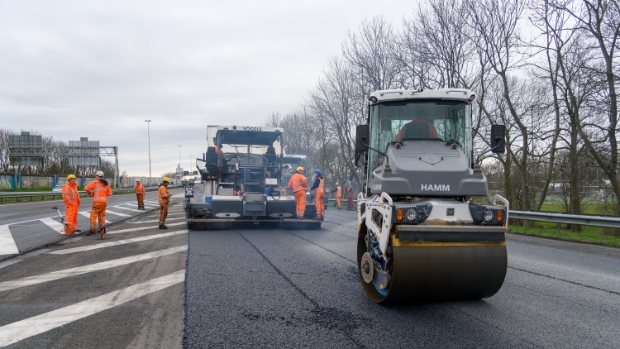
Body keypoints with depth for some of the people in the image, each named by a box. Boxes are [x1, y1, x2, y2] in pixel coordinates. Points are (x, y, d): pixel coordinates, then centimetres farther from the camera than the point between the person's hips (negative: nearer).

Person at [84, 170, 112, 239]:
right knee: (102, 215, 16)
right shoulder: (106, 184, 12)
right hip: (104, 201, 6)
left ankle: (92, 230, -2)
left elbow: (86, 188, -10)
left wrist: (89, 193, 9)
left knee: (93, 215, 0)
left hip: (97, 201, -6)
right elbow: (110, 193, 13)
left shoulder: (95, 182, -4)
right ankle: (102, 227, 8)